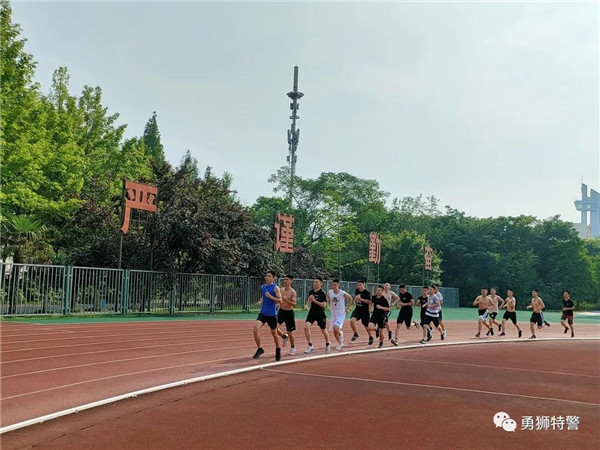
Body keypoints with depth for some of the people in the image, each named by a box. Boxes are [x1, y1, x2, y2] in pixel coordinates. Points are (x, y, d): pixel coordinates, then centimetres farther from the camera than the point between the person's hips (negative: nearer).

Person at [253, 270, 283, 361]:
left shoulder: (275, 288, -9)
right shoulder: (263, 287, 8)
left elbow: (280, 300, -14)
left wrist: (270, 296, -23)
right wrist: (260, 301, 4)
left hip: (272, 314, -4)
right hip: (262, 313, 4)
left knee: (274, 333, 11)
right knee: (256, 329, -17)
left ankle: (278, 349, 35)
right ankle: (259, 349, -4)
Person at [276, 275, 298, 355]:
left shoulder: (292, 292, -12)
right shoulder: (281, 290, 2)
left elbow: (294, 304, -19)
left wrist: (287, 300, -32)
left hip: (289, 313, -4)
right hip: (281, 311, 4)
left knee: (290, 332, 4)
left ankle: (293, 347, 27)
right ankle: (284, 337, 15)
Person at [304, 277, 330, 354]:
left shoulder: (322, 293, -13)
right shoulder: (311, 292, 4)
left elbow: (324, 305, -20)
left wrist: (315, 300, -26)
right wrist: (307, 305, 2)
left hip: (320, 314, -4)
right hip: (312, 312, 5)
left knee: (323, 330, 11)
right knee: (306, 326, -16)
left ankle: (327, 344, 39)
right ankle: (310, 345, -5)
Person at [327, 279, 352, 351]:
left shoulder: (343, 293, -16)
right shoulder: (329, 293, -6)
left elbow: (350, 298, 3)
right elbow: (328, 300, 14)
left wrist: (348, 308, 4)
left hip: (341, 314, -4)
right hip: (333, 314, 4)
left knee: (335, 327, -26)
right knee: (334, 331, 8)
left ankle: (341, 333, 6)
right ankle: (340, 343, 31)